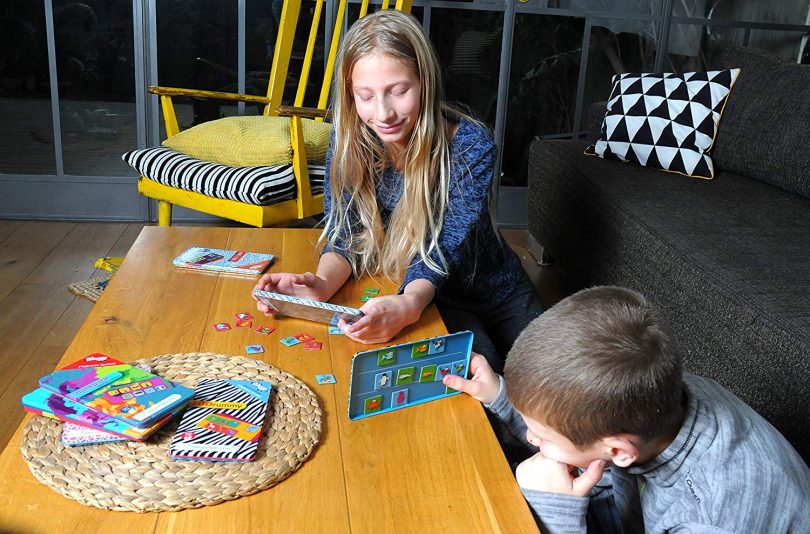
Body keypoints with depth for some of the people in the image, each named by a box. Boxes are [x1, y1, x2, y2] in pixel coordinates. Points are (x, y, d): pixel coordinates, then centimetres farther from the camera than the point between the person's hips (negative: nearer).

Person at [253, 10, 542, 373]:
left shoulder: (471, 146, -24)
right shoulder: (350, 137, -16)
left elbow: (442, 249, -27)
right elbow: (345, 234, -15)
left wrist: (408, 305, -49)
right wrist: (320, 285, -38)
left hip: (497, 291, 0)